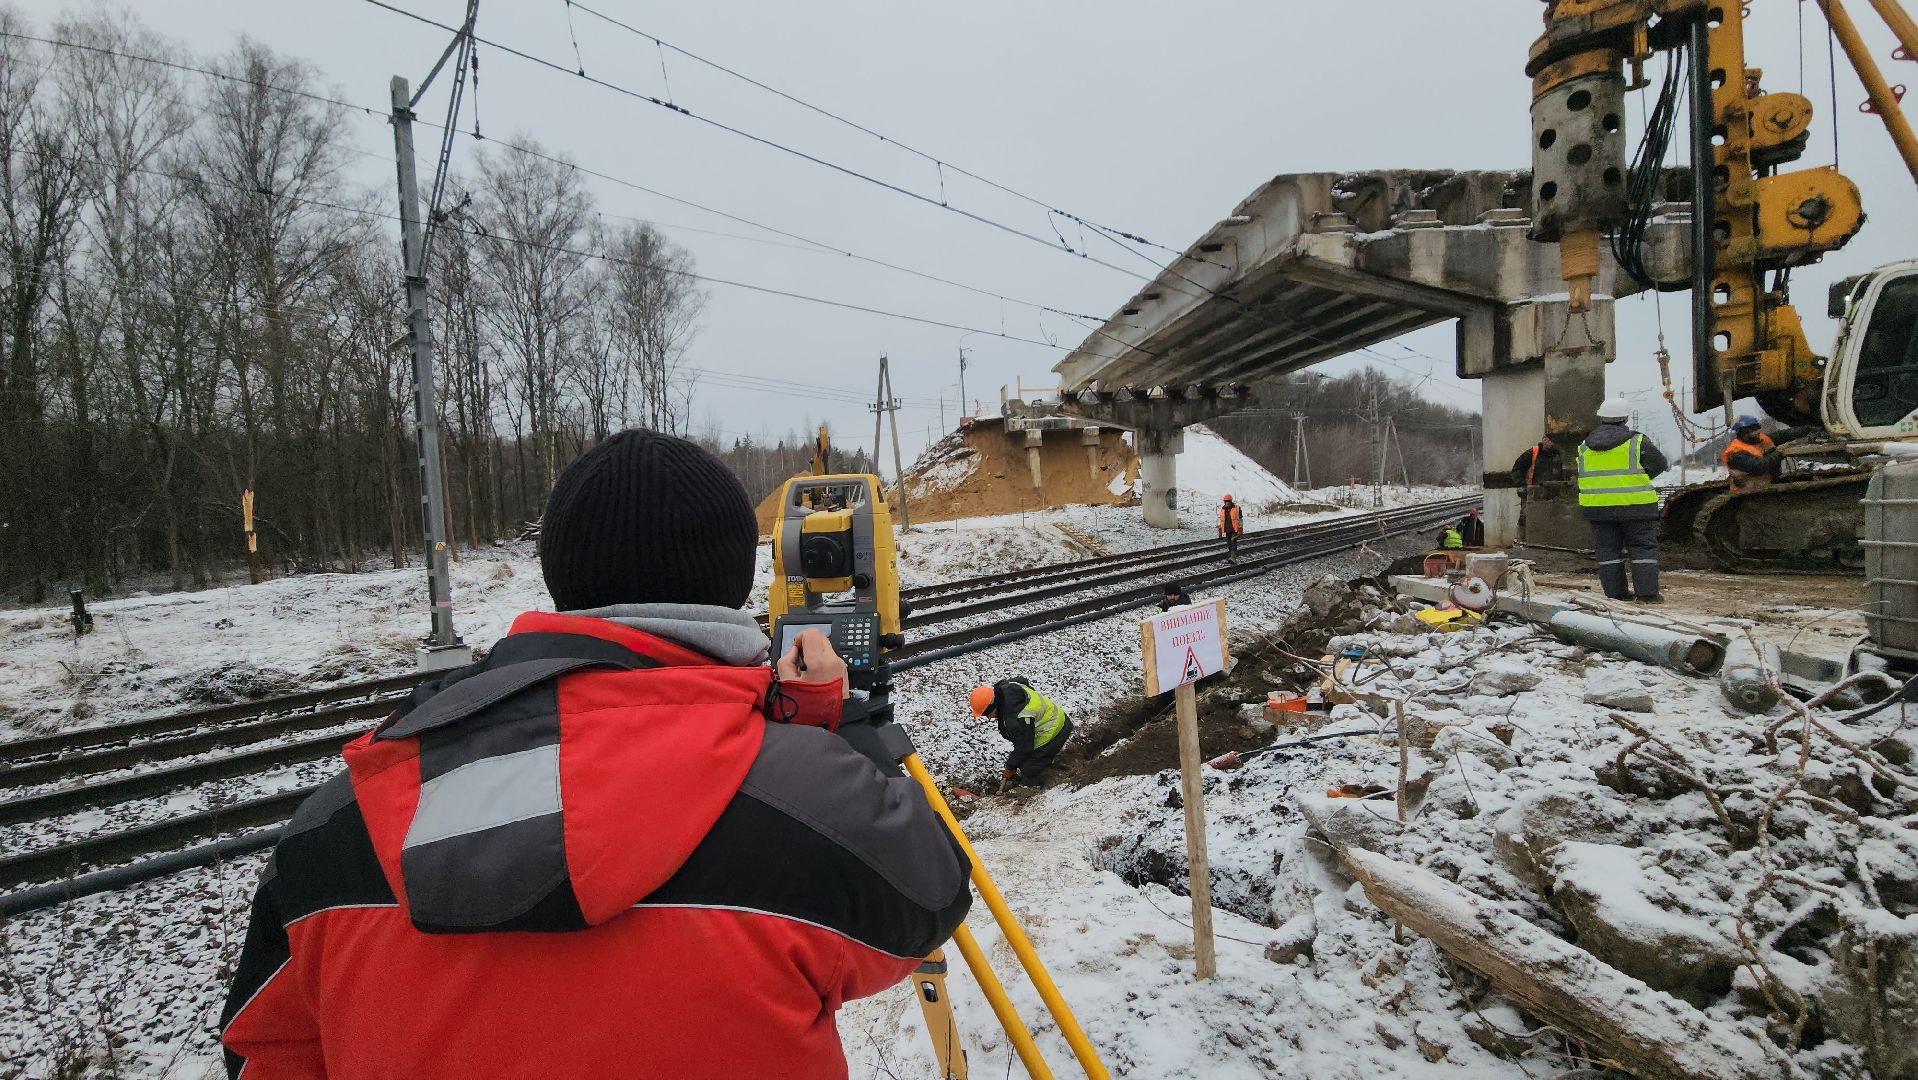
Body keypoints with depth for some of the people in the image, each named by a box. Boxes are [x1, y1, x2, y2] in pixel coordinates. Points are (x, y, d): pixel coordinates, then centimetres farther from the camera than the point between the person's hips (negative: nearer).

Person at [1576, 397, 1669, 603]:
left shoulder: (1584, 447, 8)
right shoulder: (1637, 442, -5)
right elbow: (1659, 464, 3)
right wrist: (1638, 479, 16)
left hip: (1596, 506, 4)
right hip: (1635, 505, -4)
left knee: (1607, 550, 8)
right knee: (1643, 547, 4)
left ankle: (1615, 592, 10)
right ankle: (1647, 592, 1)